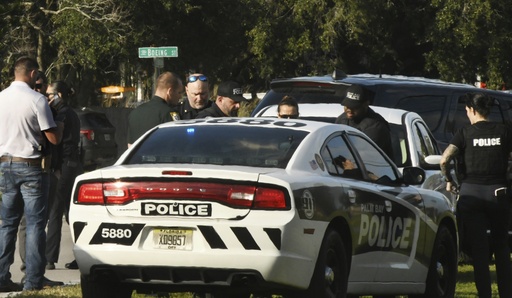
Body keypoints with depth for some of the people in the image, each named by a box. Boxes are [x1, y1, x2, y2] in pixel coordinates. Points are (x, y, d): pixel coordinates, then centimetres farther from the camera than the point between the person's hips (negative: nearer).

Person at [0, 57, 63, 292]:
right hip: (29, 166, -6)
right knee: (35, 224, -1)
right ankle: (33, 281, -5)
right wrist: (59, 127, 11)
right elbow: (53, 138, -10)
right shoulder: (36, 99, -13)